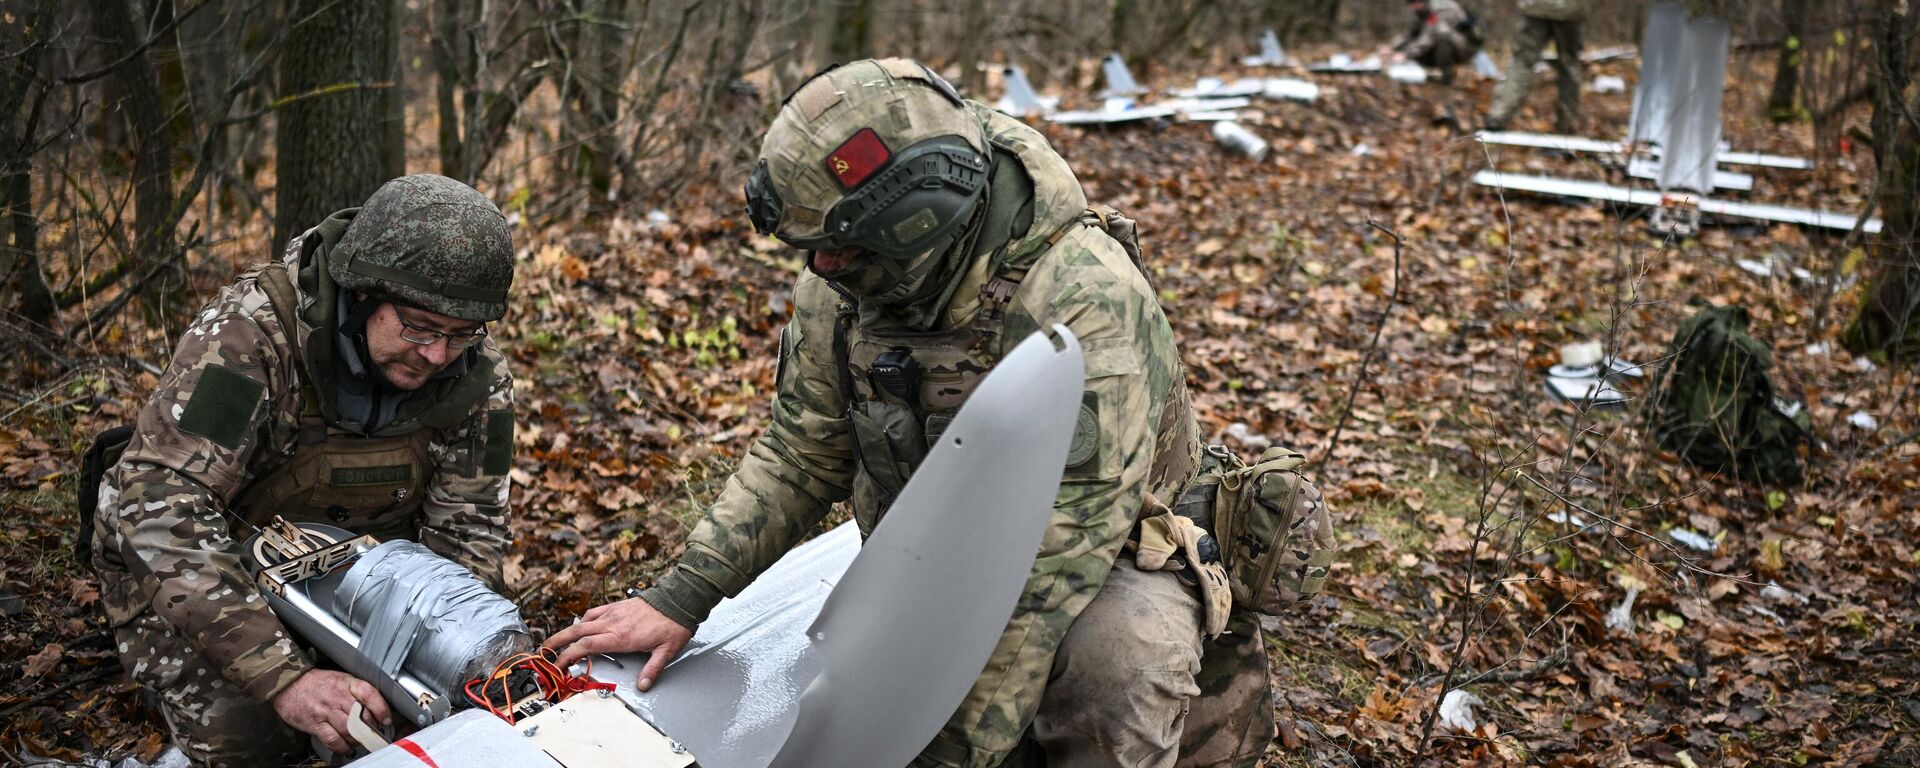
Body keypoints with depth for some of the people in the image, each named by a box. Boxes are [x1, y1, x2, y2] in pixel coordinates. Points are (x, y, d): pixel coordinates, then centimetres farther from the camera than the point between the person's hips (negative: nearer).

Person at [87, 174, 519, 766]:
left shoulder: (476, 373, -17)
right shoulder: (247, 335, -33)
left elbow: (467, 532, -11)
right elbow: (163, 510, -40)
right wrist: (284, 677, -47)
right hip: (198, 564, -4)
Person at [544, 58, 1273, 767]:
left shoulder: (1086, 307, -31)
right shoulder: (843, 285, -10)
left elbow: (1058, 557, -32)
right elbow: (798, 453, 2)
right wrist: (683, 595, -7)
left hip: (1101, 567, -6)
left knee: (1117, 654, -38)